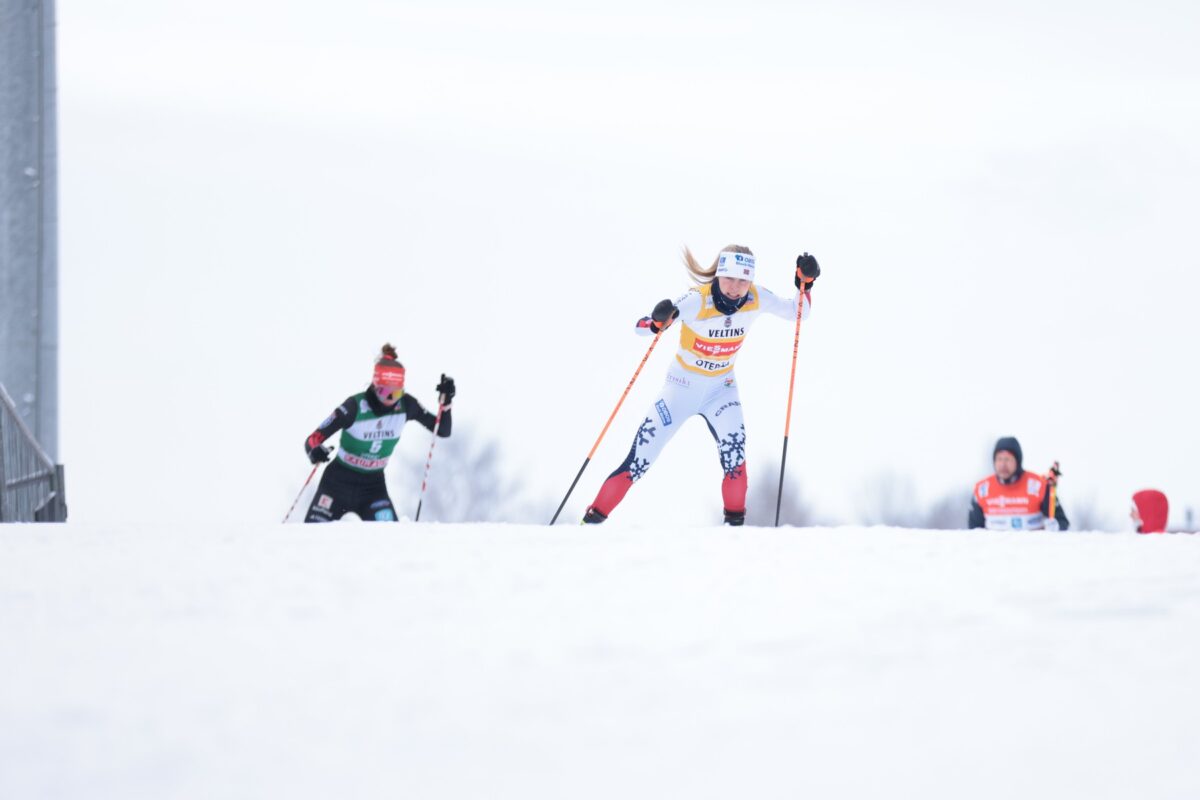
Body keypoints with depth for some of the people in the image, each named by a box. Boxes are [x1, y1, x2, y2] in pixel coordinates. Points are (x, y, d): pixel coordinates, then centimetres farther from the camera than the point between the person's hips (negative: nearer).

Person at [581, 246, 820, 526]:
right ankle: (594, 516, 7)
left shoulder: (755, 299, -14)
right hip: (683, 385, -2)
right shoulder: (698, 301, -25)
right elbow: (642, 328, -26)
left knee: (734, 445, -25)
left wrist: (805, 283, -17)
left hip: (721, 388, 2)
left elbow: (797, 312, 2)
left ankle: (735, 520, -8)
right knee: (639, 459, -5)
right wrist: (658, 321, -49)